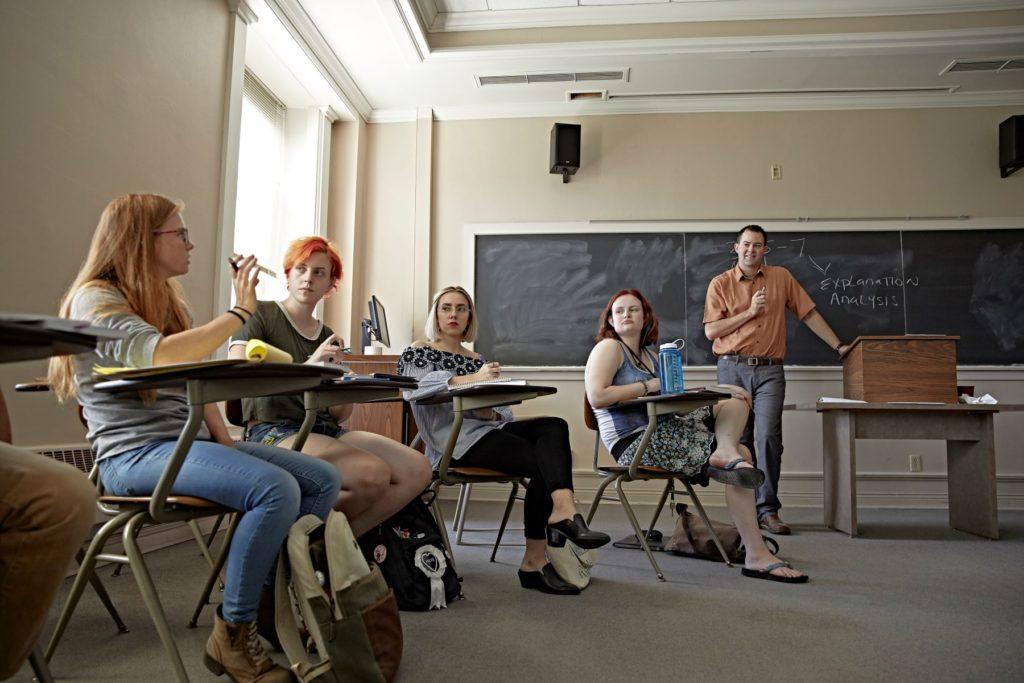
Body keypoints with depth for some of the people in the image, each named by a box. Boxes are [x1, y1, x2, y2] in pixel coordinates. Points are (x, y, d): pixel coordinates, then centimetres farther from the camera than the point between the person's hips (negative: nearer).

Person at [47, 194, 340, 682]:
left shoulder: (165, 301, 19)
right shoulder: (94, 299, -7)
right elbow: (158, 356, -27)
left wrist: (226, 445, 5)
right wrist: (238, 313, -18)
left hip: (191, 443, 9)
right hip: (135, 454, -8)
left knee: (323, 480, -5)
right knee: (276, 489, -31)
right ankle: (233, 636, -13)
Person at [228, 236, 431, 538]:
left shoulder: (327, 336, 19)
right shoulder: (261, 315, 5)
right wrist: (306, 367, -22)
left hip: (323, 429, 6)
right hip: (272, 430, -6)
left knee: (418, 469, -14)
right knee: (373, 473, -30)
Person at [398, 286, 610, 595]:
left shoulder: (477, 359, 27)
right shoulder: (418, 352, 10)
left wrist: (490, 413, -6)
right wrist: (470, 379, -24)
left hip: (485, 429, 6)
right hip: (453, 437, -5)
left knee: (554, 427, -25)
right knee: (546, 461, -26)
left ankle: (561, 511, -36)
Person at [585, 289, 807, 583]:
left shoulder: (649, 354, 22)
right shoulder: (608, 348, -2)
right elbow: (596, 397, -17)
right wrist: (648, 386, -13)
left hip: (662, 431, 8)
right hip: (633, 444, -8)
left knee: (735, 401, 5)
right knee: (739, 455, -15)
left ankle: (726, 452, -21)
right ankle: (757, 556, -15)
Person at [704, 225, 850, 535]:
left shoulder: (781, 277, 12)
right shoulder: (720, 283, 6)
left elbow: (809, 314, 15)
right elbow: (711, 330, -2)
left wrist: (838, 346, 13)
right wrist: (750, 312, -7)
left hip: (769, 371, 1)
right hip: (733, 369, 0)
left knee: (768, 436, -12)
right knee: (738, 440, 2)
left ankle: (768, 510, -5)